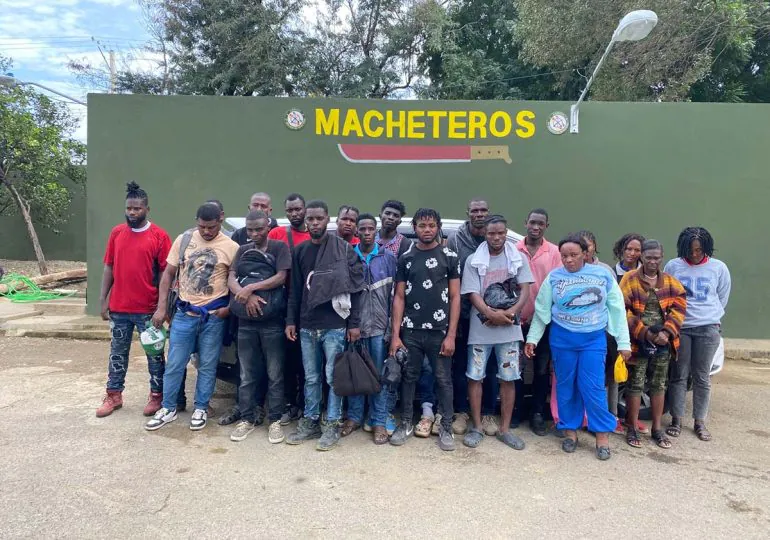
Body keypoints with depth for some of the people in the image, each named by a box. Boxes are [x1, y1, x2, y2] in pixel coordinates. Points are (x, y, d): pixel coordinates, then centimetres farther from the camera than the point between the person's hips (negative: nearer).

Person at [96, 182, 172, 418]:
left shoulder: (159, 236, -7)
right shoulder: (116, 233, 5)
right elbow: (109, 267, 9)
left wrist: (162, 306, -9)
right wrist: (103, 299, 6)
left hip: (148, 309, -4)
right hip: (118, 307, 4)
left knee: (154, 354, 8)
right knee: (117, 353, 16)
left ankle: (156, 395, 22)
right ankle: (114, 394, 30)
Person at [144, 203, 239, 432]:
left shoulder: (231, 247, -6)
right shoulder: (183, 240, 1)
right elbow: (168, 274, 5)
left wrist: (230, 307, -11)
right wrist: (161, 307, 0)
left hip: (214, 316, -2)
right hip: (184, 313, 2)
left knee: (207, 366, 9)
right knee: (174, 364, 8)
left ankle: (201, 409, 24)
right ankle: (168, 408, 24)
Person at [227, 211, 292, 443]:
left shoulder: (279, 247, 0)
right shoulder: (243, 250, 12)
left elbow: (281, 278, -12)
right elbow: (231, 280, 3)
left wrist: (250, 287, -17)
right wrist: (246, 296, -16)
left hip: (273, 321, -3)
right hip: (246, 321, 4)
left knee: (274, 375, 4)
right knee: (247, 375, 10)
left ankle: (275, 420, 15)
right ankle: (247, 419, 22)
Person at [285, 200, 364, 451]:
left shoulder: (344, 248, -4)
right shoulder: (300, 251, 9)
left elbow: (355, 287, -5)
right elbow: (295, 289, 13)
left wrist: (354, 323, -9)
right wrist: (291, 321, 8)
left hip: (335, 326, -4)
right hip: (307, 326, 4)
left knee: (333, 377, 3)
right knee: (311, 378, 13)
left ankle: (332, 425, 16)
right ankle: (310, 422, 26)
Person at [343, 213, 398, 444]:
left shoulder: (388, 258, 3)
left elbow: (395, 293, 3)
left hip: (380, 325, -1)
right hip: (354, 325, 1)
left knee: (380, 374, 5)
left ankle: (379, 421, 14)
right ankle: (354, 416, 23)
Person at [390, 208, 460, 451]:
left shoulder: (450, 257, 2)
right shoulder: (405, 258, 7)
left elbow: (455, 297, 0)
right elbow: (399, 297, 6)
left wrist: (451, 335, -6)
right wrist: (395, 334, -1)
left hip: (440, 331, -2)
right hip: (410, 331, 2)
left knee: (443, 379, 6)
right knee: (408, 377, 11)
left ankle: (446, 427, 20)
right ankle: (406, 423, 26)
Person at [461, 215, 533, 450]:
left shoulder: (518, 258, 5)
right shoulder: (473, 261, 0)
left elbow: (525, 290, 0)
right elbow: (473, 294, -5)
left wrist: (511, 311, -17)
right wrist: (491, 314, -21)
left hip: (509, 328, 1)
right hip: (480, 328, -1)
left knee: (508, 378, 6)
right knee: (475, 377, 3)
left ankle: (504, 429, 18)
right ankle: (477, 427, 16)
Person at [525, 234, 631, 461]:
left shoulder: (603, 274, -2)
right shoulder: (554, 277, -1)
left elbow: (617, 309, 2)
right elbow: (542, 310, 6)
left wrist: (623, 342, 0)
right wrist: (532, 338, 5)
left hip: (594, 339, -1)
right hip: (562, 338, 1)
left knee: (593, 387, -3)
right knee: (566, 386, 9)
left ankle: (602, 434, 14)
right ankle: (570, 430, 24)